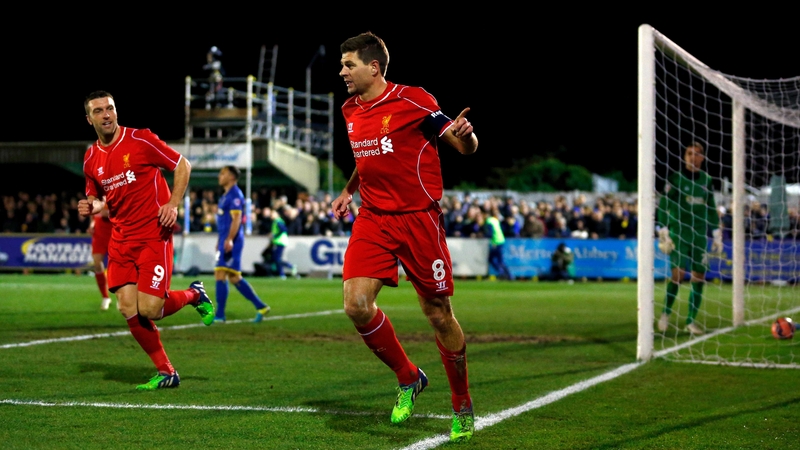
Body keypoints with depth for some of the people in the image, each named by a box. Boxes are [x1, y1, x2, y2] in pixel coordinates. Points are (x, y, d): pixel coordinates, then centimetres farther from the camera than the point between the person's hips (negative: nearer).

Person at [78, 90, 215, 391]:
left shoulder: (141, 140, -8)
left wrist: (173, 204, -12)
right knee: (128, 309, -4)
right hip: (121, 239, 5)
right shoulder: (91, 160, 7)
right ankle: (165, 373, 11)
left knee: (149, 310, -13)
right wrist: (91, 207, -2)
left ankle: (194, 295, 19)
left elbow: (182, 165, -1)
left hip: (154, 234, -5)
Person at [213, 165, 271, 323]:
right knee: (220, 275, 7)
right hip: (225, 241, 10)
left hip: (231, 242, -10)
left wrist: (229, 239, -26)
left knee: (234, 277, -10)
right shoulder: (225, 195, 18)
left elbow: (236, 219, -19)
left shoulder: (235, 195, -11)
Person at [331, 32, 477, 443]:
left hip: (418, 219, -5)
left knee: (438, 314, 2)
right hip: (372, 220, 5)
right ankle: (408, 379, 10)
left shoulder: (413, 101, -10)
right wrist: (348, 191, 26)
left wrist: (464, 135, -29)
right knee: (356, 306, -14)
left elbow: (465, 147, -8)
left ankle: (463, 408, 21)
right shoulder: (350, 111, 11)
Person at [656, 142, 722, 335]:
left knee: (699, 277, 0)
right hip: (678, 233, -4)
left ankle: (691, 321, 9)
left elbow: (712, 209, 18)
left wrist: (716, 233, 14)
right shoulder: (675, 178, -2)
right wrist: (663, 232, -10)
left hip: (700, 235, 4)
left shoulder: (706, 181, 11)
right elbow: (663, 205, -3)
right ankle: (666, 312, 5)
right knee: (678, 273, -15)